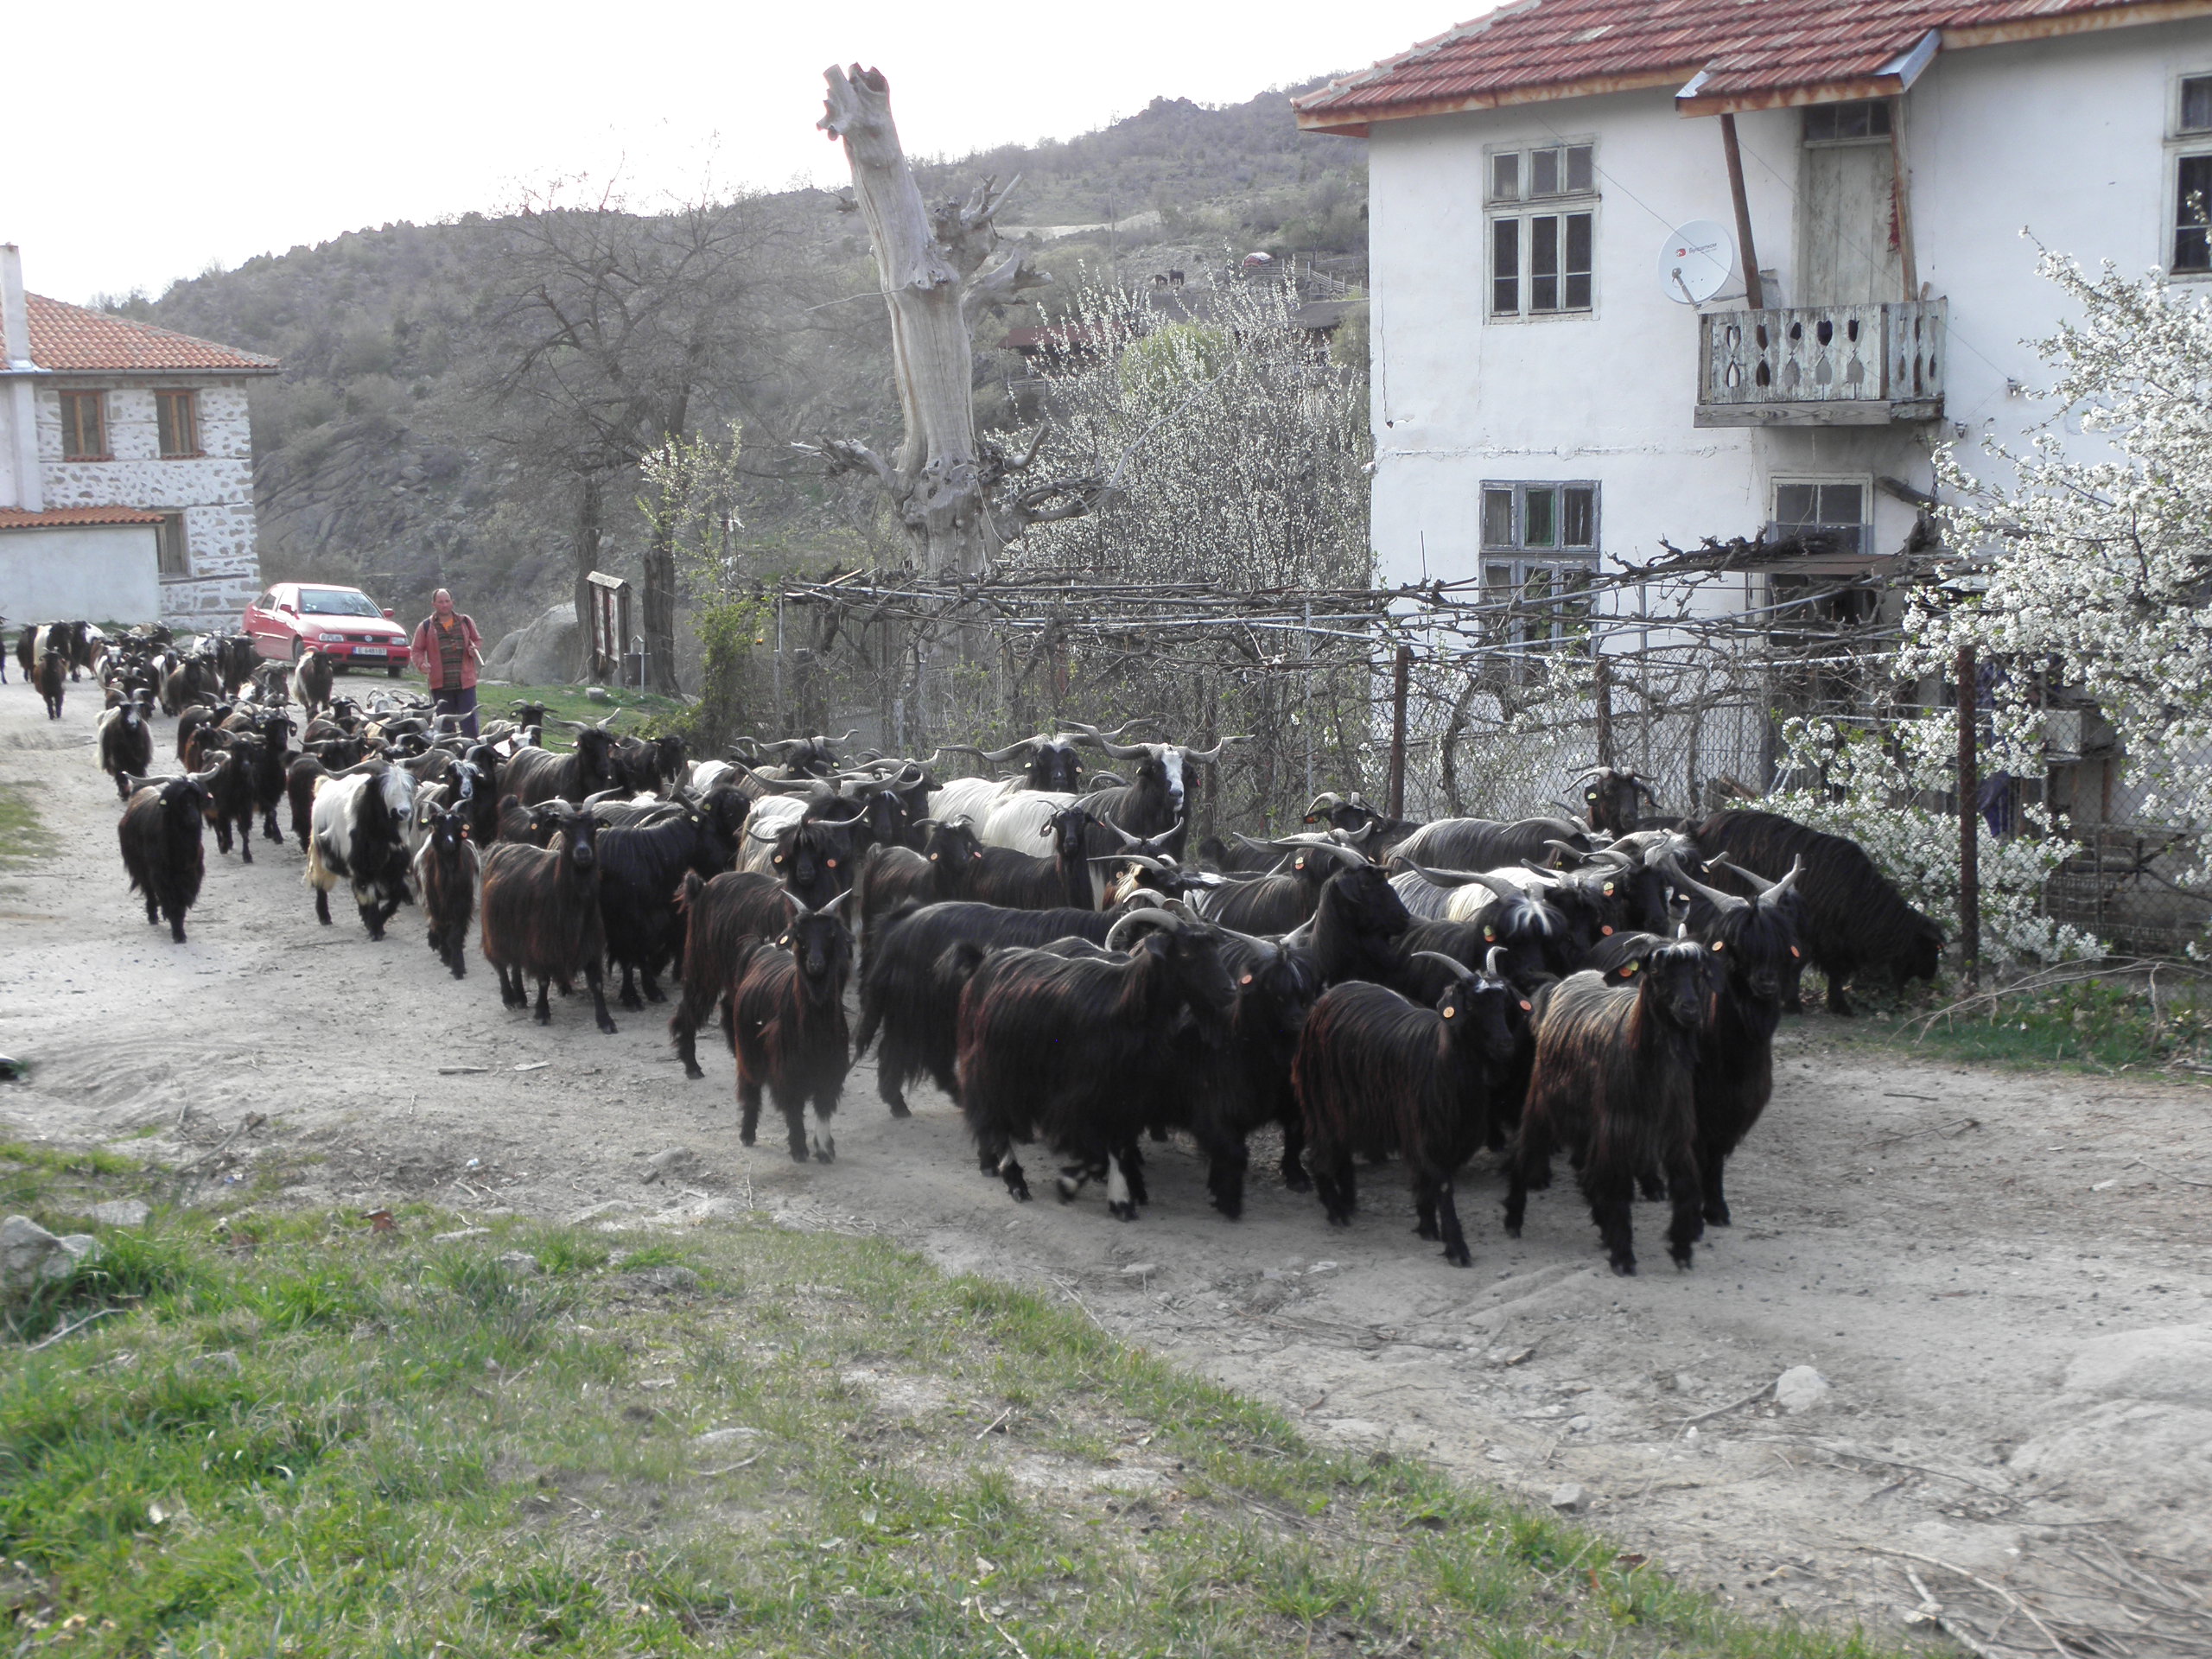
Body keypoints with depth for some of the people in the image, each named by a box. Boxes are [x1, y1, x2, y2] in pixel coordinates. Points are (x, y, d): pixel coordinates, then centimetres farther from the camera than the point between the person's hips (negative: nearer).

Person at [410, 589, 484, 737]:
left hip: (465, 682, 0)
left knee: (469, 724, -4)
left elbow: (478, 640, 20)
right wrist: (422, 663, -12)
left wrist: (475, 649, -3)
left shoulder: (466, 622, 10)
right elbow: (416, 650, 8)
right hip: (440, 685, 0)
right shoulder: (426, 627, 6)